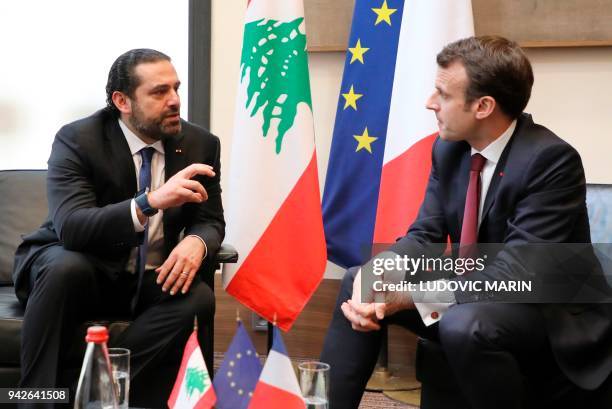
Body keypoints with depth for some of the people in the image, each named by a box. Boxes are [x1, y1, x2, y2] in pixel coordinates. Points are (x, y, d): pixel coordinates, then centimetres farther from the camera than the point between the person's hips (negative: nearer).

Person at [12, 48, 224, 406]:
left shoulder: (201, 144, -3)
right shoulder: (77, 139, -16)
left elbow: (211, 221, 1)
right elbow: (70, 227, -30)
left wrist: (196, 242, -26)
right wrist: (151, 201, -45)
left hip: (152, 280, 4)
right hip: (81, 271, -3)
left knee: (199, 298, -27)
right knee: (66, 266, -37)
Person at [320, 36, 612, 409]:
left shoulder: (551, 159, -25)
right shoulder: (449, 147, -1)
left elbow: (516, 274, -31)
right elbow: (425, 237, 0)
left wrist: (408, 295, -32)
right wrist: (374, 272, -23)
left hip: (551, 315, -7)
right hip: (471, 296, 8)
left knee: (465, 323, -37)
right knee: (358, 283, 1)